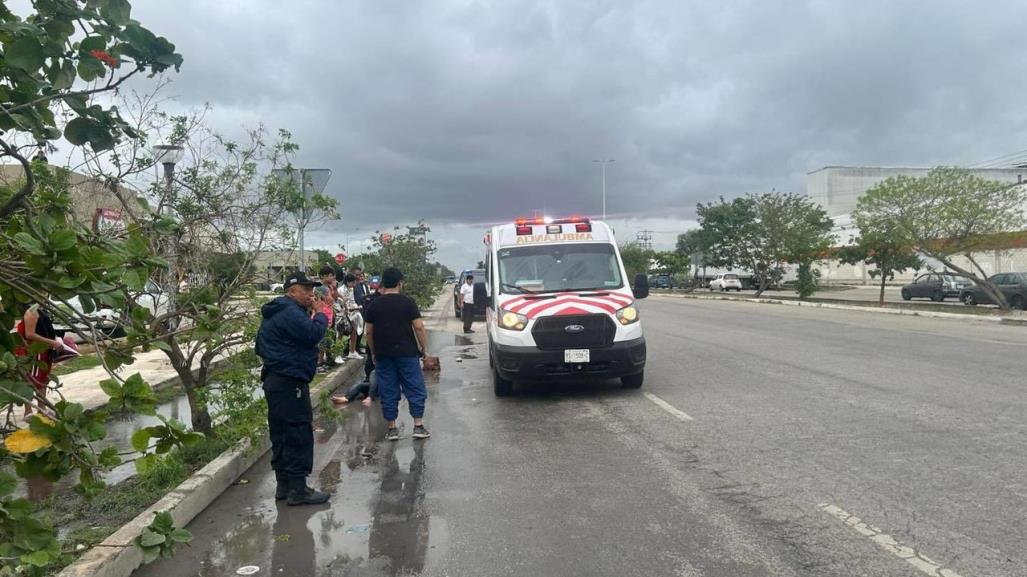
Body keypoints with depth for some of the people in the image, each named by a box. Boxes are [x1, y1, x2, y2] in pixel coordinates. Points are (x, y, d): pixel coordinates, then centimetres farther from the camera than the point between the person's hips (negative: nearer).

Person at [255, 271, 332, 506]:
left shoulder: (276, 312, 19)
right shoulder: (290, 312, -16)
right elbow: (314, 333, -27)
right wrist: (320, 313, -9)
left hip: (275, 379, 11)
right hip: (290, 383, -11)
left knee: (281, 434, 14)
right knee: (300, 434, -6)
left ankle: (283, 485, 23)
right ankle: (298, 489, -3)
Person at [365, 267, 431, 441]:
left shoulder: (374, 305, 5)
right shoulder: (408, 302, -4)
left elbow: (369, 332, 8)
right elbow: (419, 327, -8)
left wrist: (373, 352, 18)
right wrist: (423, 348, 2)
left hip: (383, 355, 3)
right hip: (407, 353, -2)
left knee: (388, 392, 8)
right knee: (415, 389, 6)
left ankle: (391, 428, 11)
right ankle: (418, 426, 5)